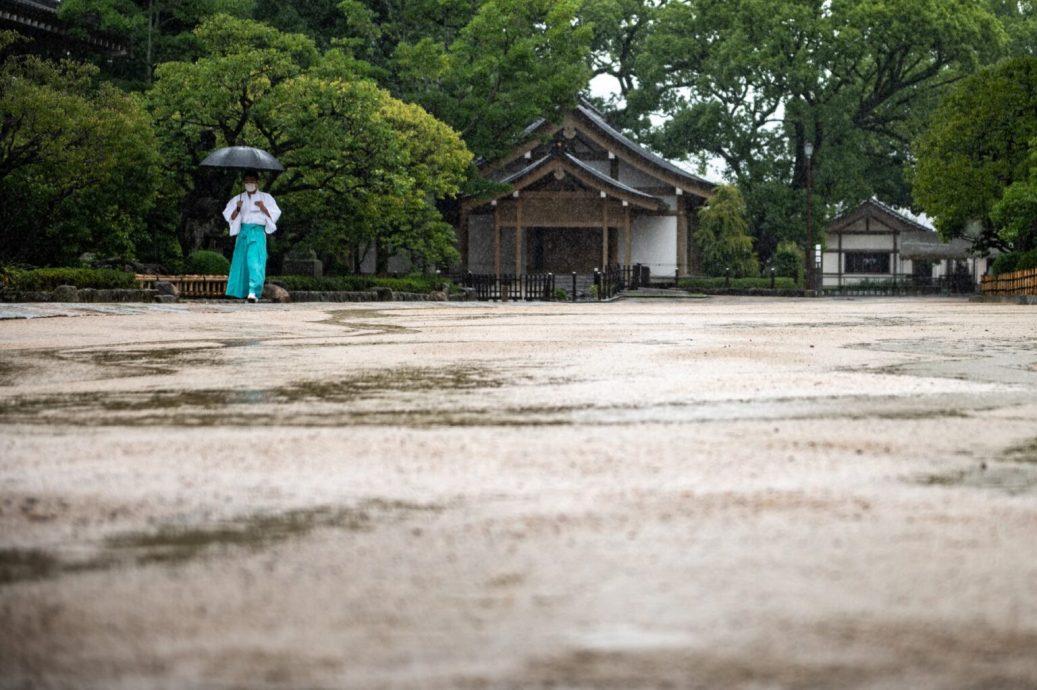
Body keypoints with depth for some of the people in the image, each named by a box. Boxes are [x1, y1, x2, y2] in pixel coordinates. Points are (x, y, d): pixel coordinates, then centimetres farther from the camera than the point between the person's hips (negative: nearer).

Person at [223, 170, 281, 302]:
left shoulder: (265, 198, 11)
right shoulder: (238, 199, 17)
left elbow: (275, 214, 6)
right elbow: (230, 217, 11)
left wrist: (263, 208, -11)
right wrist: (237, 209, -8)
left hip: (258, 232, -3)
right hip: (243, 231, 3)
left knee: (255, 261, -17)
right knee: (241, 261, 0)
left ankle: (254, 292, -28)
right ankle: (243, 291, 9)